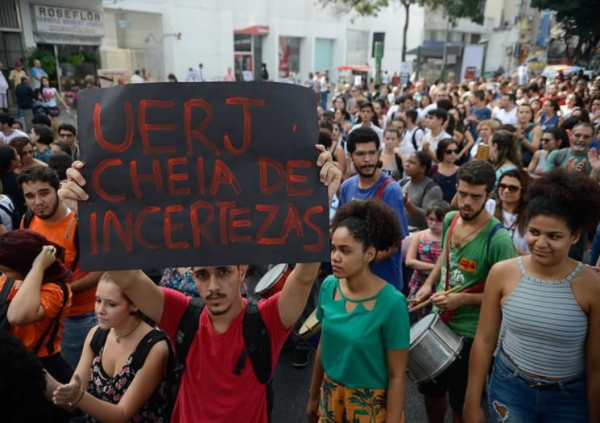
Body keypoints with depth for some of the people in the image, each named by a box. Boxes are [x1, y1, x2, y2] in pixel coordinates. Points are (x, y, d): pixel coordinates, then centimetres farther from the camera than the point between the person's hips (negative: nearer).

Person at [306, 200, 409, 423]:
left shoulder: (391, 303, -24)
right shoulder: (328, 286, -10)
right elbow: (324, 345, 3)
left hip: (372, 404, -4)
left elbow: (397, 375, -16)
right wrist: (314, 396, 11)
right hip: (331, 396, 4)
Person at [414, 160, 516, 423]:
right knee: (431, 390, 25)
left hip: (470, 332, -6)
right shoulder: (450, 219, -4)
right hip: (438, 320, 6)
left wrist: (462, 299, -26)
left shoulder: (498, 239, -25)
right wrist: (429, 283, 0)